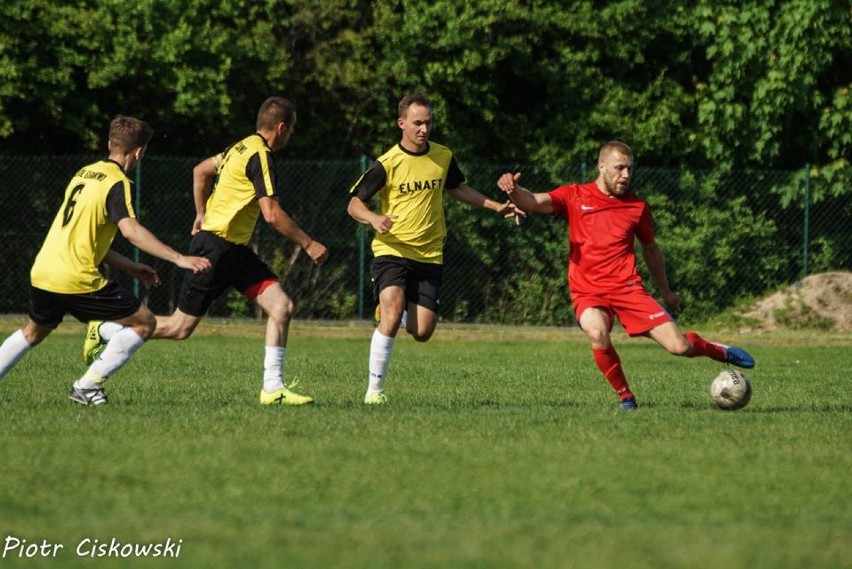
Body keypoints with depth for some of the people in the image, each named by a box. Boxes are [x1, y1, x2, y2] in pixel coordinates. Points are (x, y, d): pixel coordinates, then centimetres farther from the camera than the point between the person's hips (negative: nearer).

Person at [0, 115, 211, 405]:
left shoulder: (84, 173, 16)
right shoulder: (117, 183, -10)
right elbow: (130, 229, -26)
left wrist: (130, 267, 25)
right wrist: (178, 258, -31)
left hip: (42, 273, 8)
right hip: (76, 280, -8)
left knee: (32, 333, 32)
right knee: (144, 322, 1)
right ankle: (88, 385, -2)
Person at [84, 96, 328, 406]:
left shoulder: (243, 146, 12)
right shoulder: (260, 155, -18)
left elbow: (201, 170, 25)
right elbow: (272, 214, -24)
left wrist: (201, 215, 29)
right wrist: (308, 244, -16)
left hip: (235, 250, 10)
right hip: (216, 248, -10)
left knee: (282, 306, -4)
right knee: (180, 328, 0)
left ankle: (273, 388, -5)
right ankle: (103, 330, 16)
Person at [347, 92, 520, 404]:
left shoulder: (443, 157, 6)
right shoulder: (388, 164, -9)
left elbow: (457, 188, 26)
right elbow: (354, 203, -8)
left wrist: (496, 206, 19)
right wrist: (374, 218, -29)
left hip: (429, 256, 4)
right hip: (391, 251, -4)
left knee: (422, 332, -3)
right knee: (392, 314, -26)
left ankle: (403, 312, 35)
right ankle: (374, 388, -15)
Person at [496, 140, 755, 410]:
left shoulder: (637, 206, 9)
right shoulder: (575, 196, 3)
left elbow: (651, 249, 24)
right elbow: (532, 203, -10)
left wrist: (666, 292, 32)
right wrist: (513, 190, -33)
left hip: (628, 287, 1)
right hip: (588, 292, -1)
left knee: (679, 347, -9)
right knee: (597, 334, -35)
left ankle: (720, 351, 26)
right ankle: (625, 397, -12)